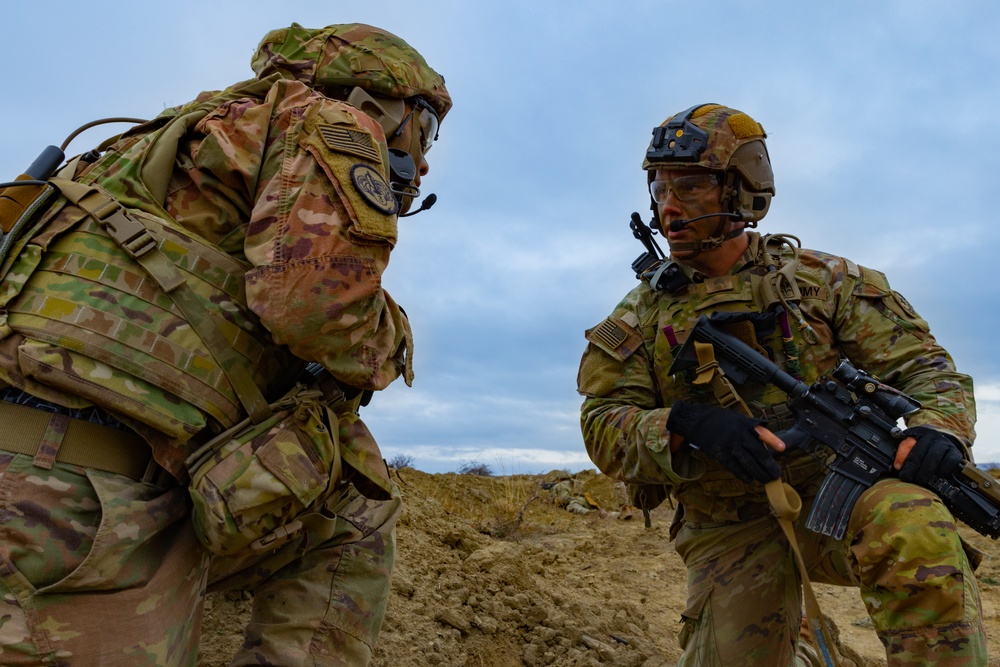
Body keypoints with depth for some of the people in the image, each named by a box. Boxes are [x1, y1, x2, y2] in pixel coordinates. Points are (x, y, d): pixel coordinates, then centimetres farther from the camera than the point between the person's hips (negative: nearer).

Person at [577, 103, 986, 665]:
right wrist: (686, 423, -26)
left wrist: (939, 428, -21)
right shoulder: (643, 313, 4)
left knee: (914, 526, -33)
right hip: (728, 530, 2)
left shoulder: (819, 279, 2)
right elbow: (604, 426, -5)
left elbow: (923, 364, 2)